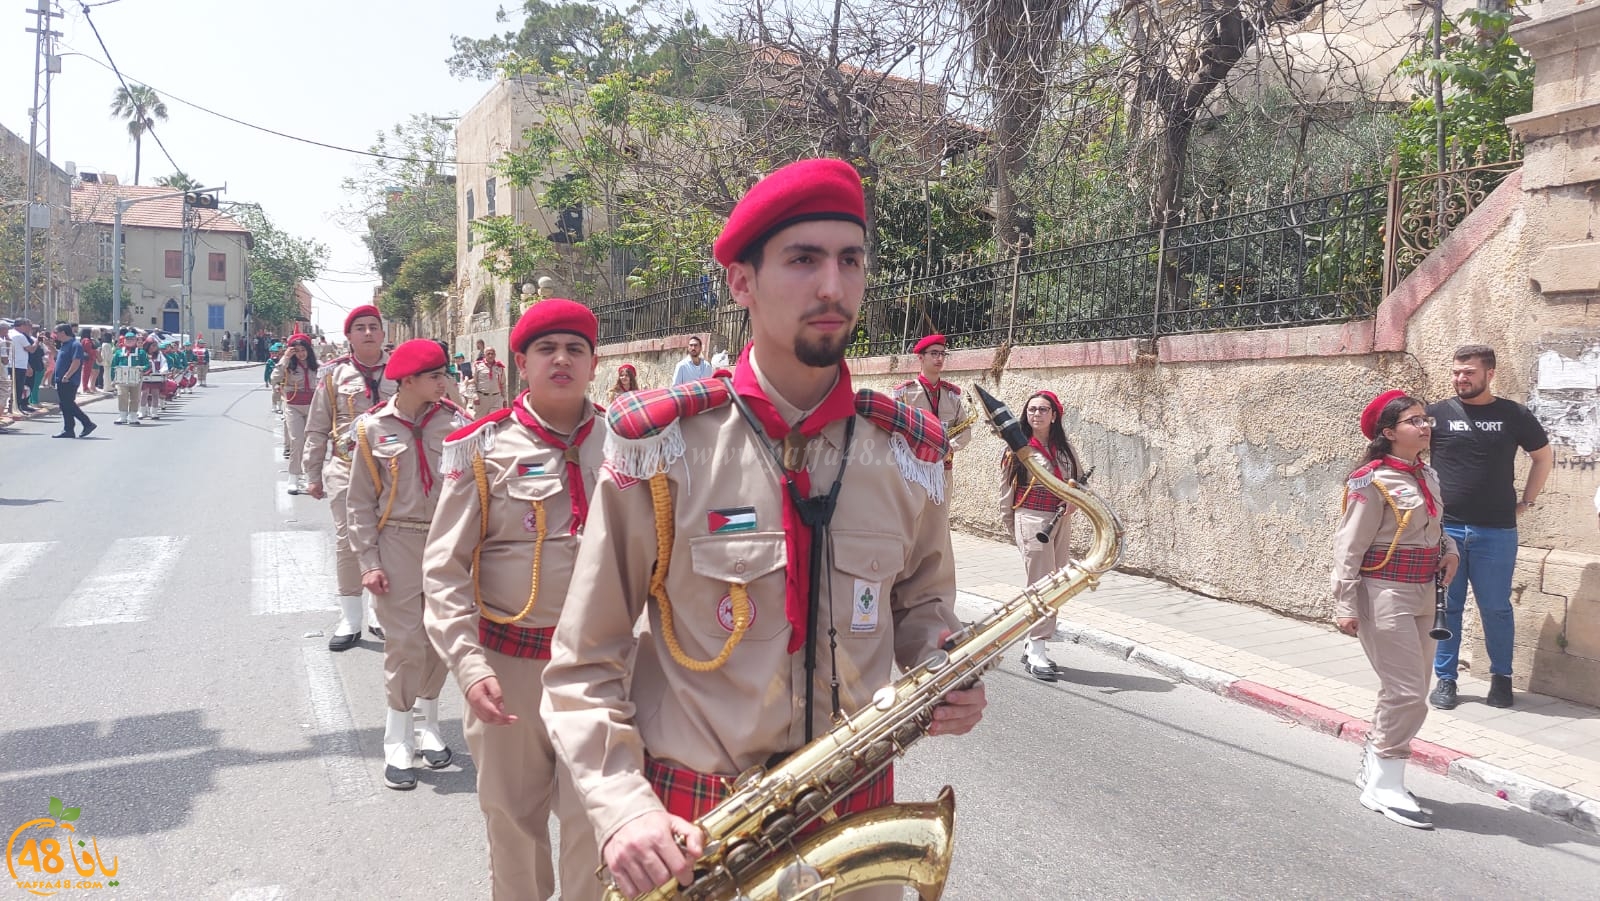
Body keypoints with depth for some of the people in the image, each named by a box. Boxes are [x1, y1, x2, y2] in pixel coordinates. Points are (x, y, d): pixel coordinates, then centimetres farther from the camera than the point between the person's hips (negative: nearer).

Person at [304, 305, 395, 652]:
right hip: (345, 470, 0)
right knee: (347, 543, 5)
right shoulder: (334, 375, 2)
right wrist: (313, 475, 4)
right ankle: (350, 621, 15)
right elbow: (317, 430, 5)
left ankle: (382, 616, 22)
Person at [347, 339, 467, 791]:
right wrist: (368, 562, -4)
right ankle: (397, 740, 16)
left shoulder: (455, 422, -3)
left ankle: (429, 725, 30)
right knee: (404, 642, 0)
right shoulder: (374, 428, -3)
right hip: (397, 545, -1)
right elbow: (361, 501, 1)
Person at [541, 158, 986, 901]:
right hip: (688, 825, -2)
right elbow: (584, 664, -7)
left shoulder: (909, 454, -4)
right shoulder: (660, 448, -14)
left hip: (858, 812, 3)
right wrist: (621, 805, -20)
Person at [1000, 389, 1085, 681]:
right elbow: (1006, 491, 0)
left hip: (1061, 521, 5)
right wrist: (1012, 527, -1)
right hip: (1031, 520, -5)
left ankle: (1031, 646, 16)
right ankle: (1036, 652, -4)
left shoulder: (1064, 448, 10)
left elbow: (1080, 479, 18)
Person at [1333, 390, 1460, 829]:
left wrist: (1449, 550, 3)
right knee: (1406, 694, -7)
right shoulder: (1373, 481, -15)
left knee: (1409, 693, 15)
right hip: (1385, 595, -8)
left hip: (1422, 596, 8)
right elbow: (1349, 546, -15)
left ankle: (1374, 769, 30)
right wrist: (1345, 605, -18)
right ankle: (1384, 788, 6)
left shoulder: (1428, 476, 9)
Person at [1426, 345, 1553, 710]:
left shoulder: (1514, 415, 3)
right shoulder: (1437, 413, 0)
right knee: (1445, 607, 6)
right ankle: (1445, 679, 17)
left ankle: (1501, 678, 24)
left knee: (1496, 608, 7)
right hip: (1444, 528, 0)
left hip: (1496, 530, 0)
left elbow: (1544, 456, 16)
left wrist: (1526, 501, 10)